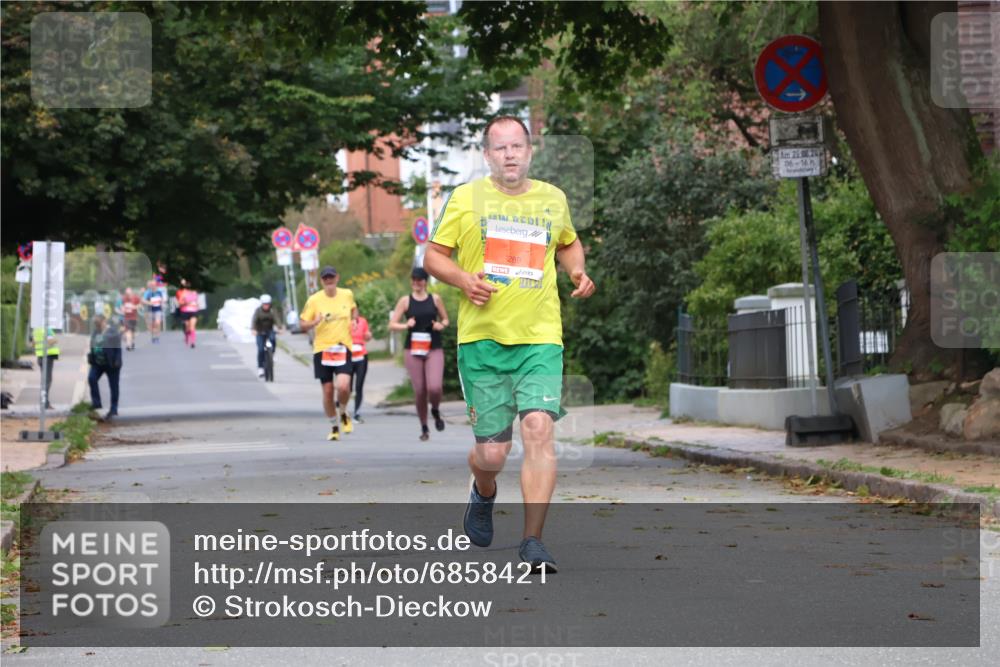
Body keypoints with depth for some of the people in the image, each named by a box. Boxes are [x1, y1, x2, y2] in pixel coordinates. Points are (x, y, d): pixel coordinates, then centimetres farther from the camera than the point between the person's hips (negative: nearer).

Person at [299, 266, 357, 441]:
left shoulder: (347, 295, 3)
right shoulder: (314, 300, -3)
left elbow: (353, 308, 26)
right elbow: (303, 325, 1)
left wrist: (354, 320, 6)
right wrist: (315, 322, -20)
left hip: (343, 348, 0)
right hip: (322, 349, 0)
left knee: (344, 386, -19)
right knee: (327, 391, 2)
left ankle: (343, 414, 12)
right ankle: (334, 427, 20)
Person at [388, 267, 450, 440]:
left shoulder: (435, 299, 7)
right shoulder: (405, 301, 4)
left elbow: (445, 319, 17)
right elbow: (392, 324, 4)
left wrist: (441, 325, -5)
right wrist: (406, 325, -15)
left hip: (434, 350, 0)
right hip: (413, 350, 0)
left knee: (434, 387, -19)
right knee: (419, 391, -1)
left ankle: (436, 411, 15)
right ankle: (424, 427, 17)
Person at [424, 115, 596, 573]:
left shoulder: (553, 199, 11)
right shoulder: (465, 198, 3)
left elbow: (568, 243, 30)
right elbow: (433, 256, 7)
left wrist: (578, 272, 9)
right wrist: (463, 279, -12)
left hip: (541, 338, 1)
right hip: (482, 338, -1)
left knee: (539, 428, -18)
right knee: (491, 452, 0)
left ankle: (533, 542, -12)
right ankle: (483, 494, 39)